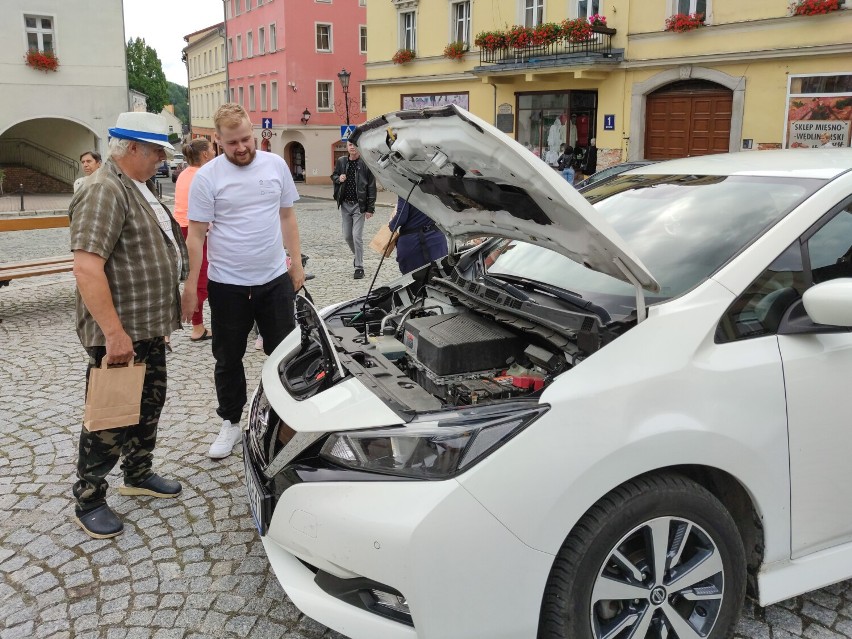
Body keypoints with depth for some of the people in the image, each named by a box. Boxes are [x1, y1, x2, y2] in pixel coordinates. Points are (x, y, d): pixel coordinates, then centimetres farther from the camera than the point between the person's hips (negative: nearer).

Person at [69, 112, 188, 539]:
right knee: (111, 420, 2)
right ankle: (88, 503, 18)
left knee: (149, 405, 20)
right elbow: (87, 268, -29)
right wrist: (114, 333, -29)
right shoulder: (104, 192, -20)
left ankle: (138, 475, 38)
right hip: (119, 333, -10)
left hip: (150, 326, 10)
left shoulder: (138, 187, 13)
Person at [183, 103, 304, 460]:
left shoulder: (276, 165, 2)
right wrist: (190, 287, -11)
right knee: (228, 359, 11)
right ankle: (231, 422, 28)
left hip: (275, 279, 2)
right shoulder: (207, 177, -7)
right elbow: (196, 235, -7)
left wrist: (296, 264, 7)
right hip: (227, 284, -2)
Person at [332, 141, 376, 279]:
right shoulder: (341, 162, 3)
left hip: (359, 205, -5)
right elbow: (333, 176, 19)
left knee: (357, 236, -7)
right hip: (345, 205, 5)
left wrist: (370, 208, -11)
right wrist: (338, 179, -6)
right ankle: (357, 255, 38)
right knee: (347, 235, 11)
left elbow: (371, 187, -8)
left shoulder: (365, 164, -9)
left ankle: (359, 267, 4)